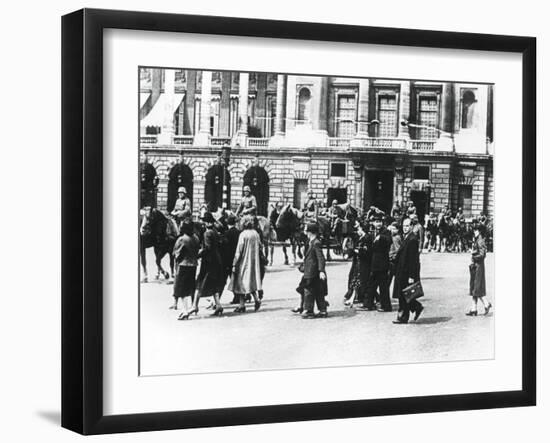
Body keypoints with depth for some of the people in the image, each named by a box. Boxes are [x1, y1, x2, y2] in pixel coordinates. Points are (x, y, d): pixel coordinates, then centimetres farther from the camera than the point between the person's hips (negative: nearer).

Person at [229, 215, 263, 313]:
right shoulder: (256, 234, 2)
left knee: (241, 282, 2)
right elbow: (260, 246, 10)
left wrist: (234, 264, -13)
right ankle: (256, 299, 3)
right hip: (254, 261, 6)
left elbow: (239, 251, -16)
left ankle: (242, 305, 2)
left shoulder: (243, 234, -16)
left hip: (244, 261, -6)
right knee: (252, 280, 18)